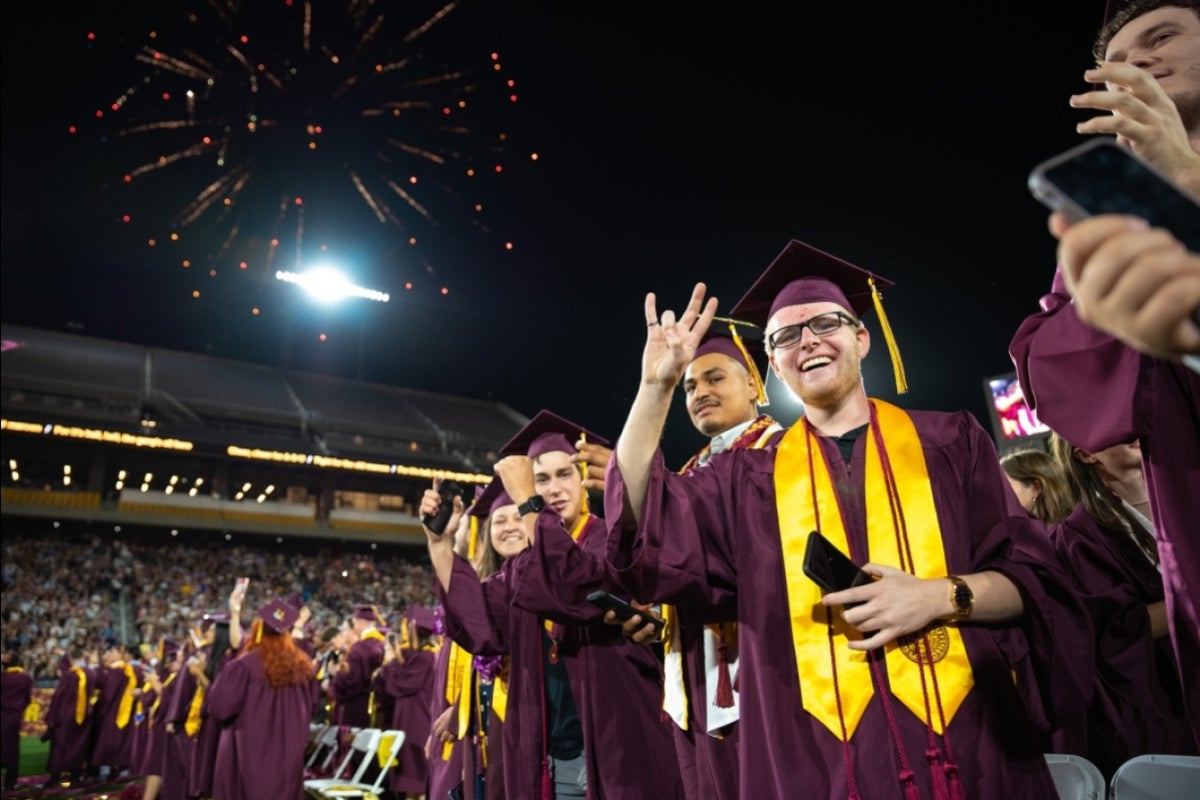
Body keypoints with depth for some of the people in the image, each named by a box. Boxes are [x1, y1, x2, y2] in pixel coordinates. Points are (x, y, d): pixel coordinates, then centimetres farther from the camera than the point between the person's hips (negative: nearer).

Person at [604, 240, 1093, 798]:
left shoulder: (949, 441, 5)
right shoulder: (750, 477, 7)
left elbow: (1037, 580, 3)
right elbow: (639, 529, -4)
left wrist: (944, 596, -17)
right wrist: (656, 385, -10)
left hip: (968, 746, 0)